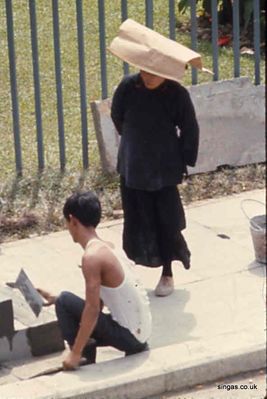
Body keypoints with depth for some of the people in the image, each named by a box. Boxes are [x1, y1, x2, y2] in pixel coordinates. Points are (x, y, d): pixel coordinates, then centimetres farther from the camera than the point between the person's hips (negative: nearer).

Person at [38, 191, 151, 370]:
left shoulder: (92, 256, -18)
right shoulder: (106, 248, 10)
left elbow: (92, 308, -22)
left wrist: (75, 353, -18)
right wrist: (56, 300, 23)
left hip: (128, 334, -9)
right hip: (140, 332, 9)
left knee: (65, 302, -6)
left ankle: (83, 357, 1)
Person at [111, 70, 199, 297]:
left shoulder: (177, 94, -17)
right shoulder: (128, 87, -13)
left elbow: (190, 131, -5)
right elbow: (117, 117, 7)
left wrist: (184, 161, -1)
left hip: (165, 169, -2)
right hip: (132, 167, 2)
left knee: (166, 221, 3)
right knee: (135, 219, 10)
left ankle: (168, 274, 18)